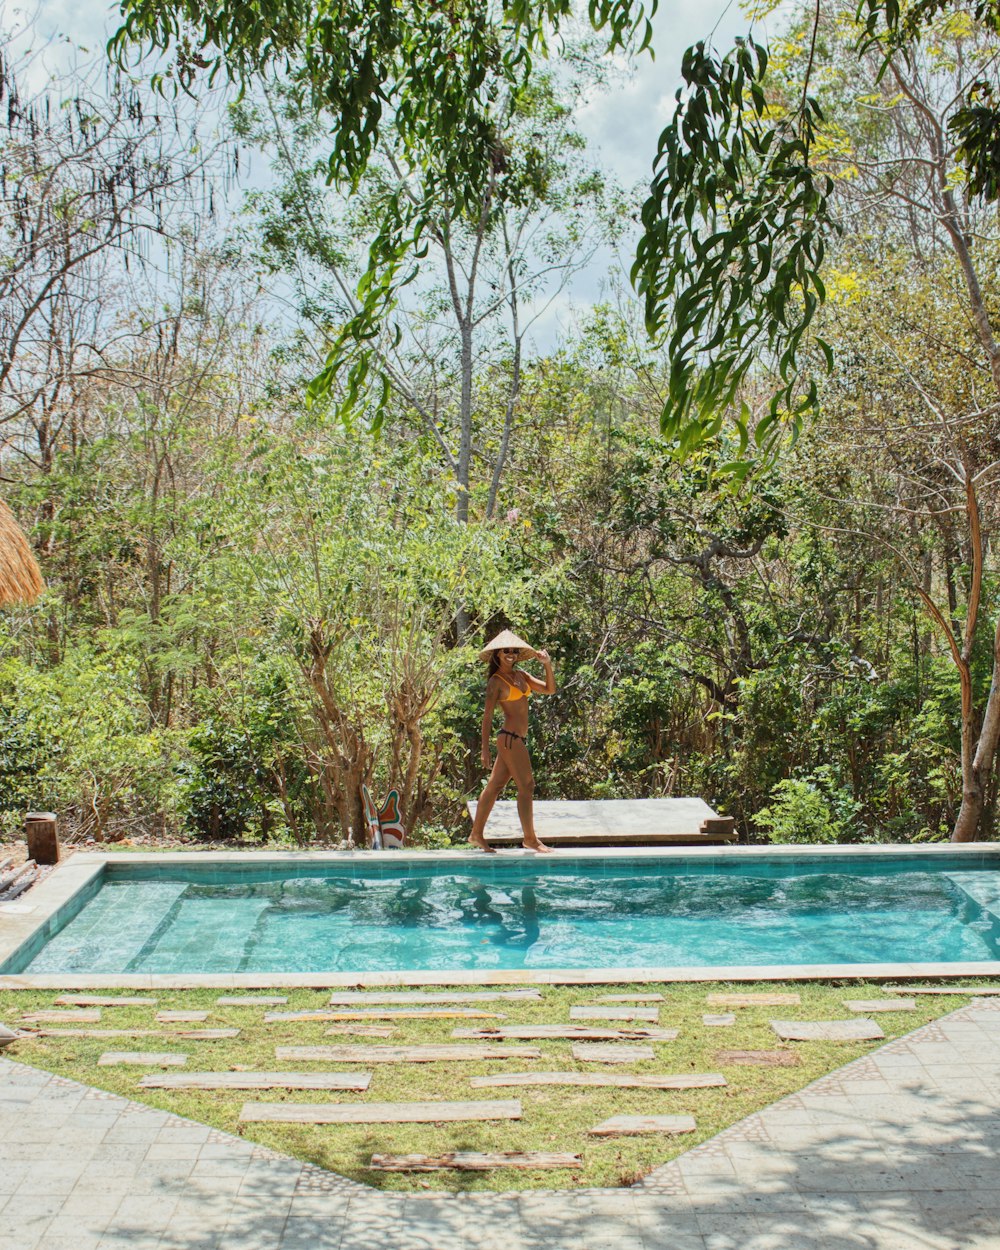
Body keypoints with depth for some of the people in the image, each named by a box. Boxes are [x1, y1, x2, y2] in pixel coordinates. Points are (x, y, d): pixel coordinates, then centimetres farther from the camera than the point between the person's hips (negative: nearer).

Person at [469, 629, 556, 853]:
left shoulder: (521, 675, 15)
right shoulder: (496, 681, -6)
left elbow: (549, 689, 13)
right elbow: (487, 716, -9)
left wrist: (547, 665, 0)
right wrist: (485, 749, -13)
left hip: (519, 739, 8)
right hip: (510, 738, -8)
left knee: (495, 786, 12)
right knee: (526, 786, -7)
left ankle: (477, 833, 19)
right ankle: (530, 838, -1)